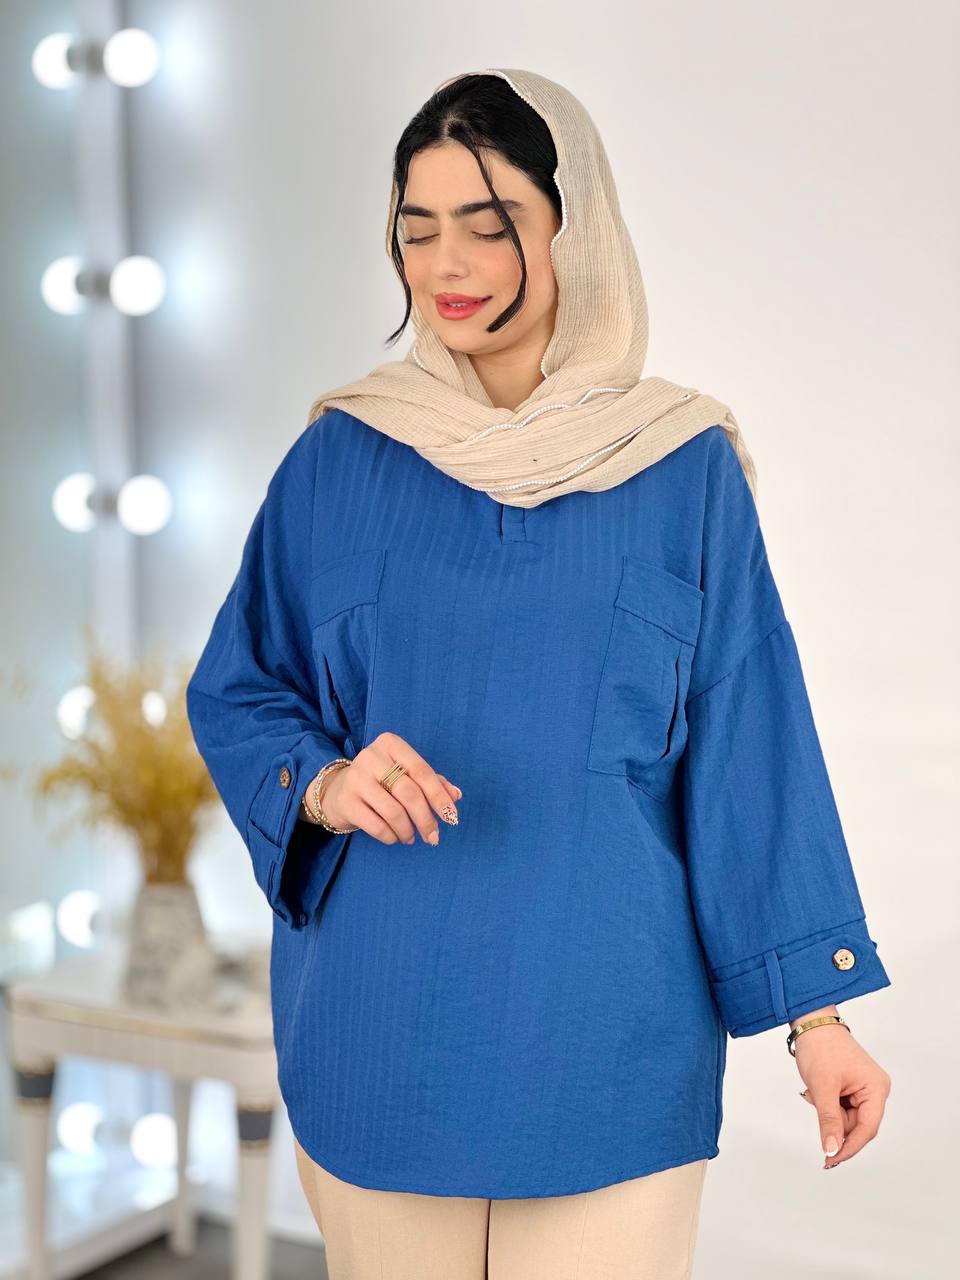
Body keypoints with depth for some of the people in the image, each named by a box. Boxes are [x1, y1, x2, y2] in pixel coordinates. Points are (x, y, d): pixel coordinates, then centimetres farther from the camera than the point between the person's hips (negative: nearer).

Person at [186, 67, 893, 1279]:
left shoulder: (683, 471, -1)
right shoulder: (342, 459, 1)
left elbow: (750, 748, 0)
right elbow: (231, 692, 7)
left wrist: (815, 1008, -1)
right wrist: (322, 784, -15)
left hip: (603, 1035, -1)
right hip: (379, 1028, 1)